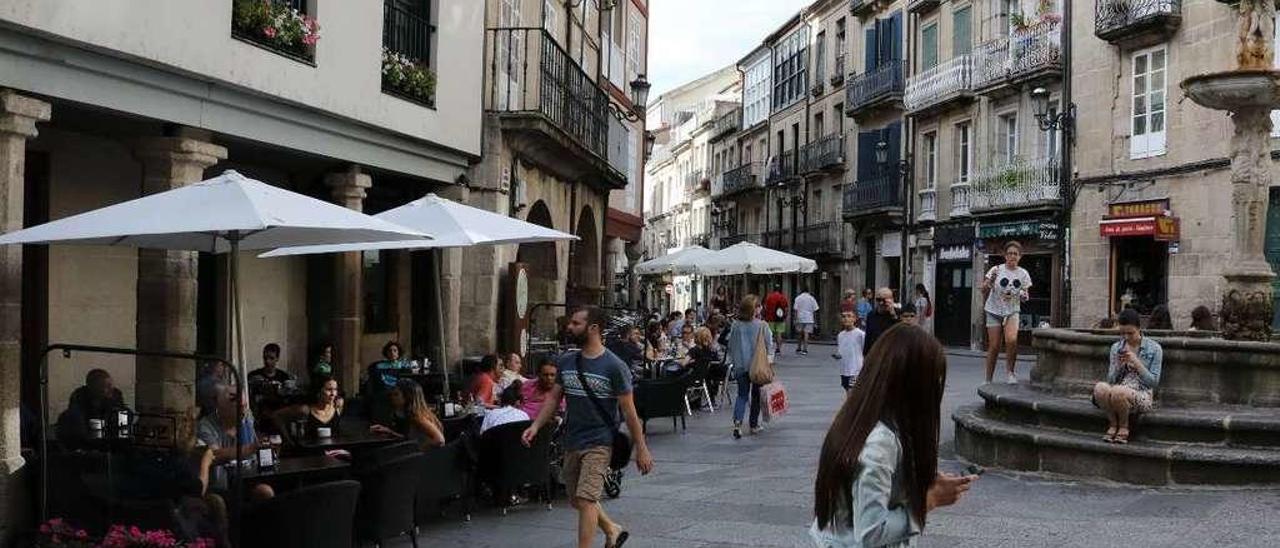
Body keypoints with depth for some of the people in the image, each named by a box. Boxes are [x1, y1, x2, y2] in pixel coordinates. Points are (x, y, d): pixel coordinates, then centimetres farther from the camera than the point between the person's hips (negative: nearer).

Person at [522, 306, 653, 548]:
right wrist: (536, 426, -3)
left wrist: (641, 448, -8)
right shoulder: (566, 361, 5)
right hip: (572, 442, 7)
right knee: (576, 500, 17)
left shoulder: (614, 366, -11)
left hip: (599, 443, -7)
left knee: (585, 499, -16)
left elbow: (629, 410, -9)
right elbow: (554, 397, 11)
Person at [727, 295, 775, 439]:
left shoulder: (735, 325, -3)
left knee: (742, 395, 9)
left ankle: (737, 421, -12)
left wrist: (733, 362, 17)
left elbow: (731, 346, 6)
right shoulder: (761, 325, -11)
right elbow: (769, 346, -6)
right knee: (756, 395, 14)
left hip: (740, 366, 2)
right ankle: (754, 424, 21)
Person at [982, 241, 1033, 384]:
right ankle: (988, 380, 10)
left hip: (1012, 312, 1)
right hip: (994, 311, -1)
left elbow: (1025, 298, 7)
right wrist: (989, 282, -27)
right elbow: (984, 291, -7)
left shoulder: (1023, 274, 0)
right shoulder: (996, 270, -7)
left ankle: (1011, 372, -7)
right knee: (994, 346, -4)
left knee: (1011, 340, -26)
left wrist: (1024, 296, -16)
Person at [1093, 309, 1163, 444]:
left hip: (1141, 395, -3)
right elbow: (1111, 380, 9)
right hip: (1118, 392, 3)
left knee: (1118, 391, -37)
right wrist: (1118, 365, -10)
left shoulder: (1154, 348, 2)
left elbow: (1153, 382, -4)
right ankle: (1113, 424, -9)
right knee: (1100, 387, -33)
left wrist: (1136, 362, -14)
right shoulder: (1116, 347, 11)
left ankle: (1124, 427, -8)